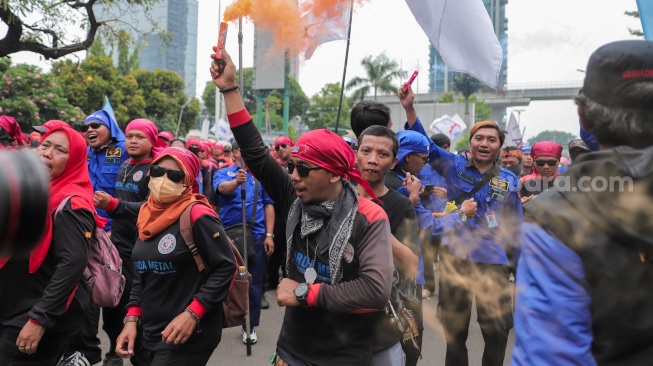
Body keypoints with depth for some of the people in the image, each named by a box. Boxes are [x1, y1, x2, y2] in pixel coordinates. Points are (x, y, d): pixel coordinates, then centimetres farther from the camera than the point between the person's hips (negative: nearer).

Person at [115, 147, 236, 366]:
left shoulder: (196, 215, -16)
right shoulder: (148, 215, 6)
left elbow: (226, 267, -16)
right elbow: (142, 275, 14)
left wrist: (192, 313, -20)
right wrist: (132, 319, 5)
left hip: (189, 337, -7)